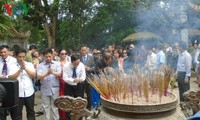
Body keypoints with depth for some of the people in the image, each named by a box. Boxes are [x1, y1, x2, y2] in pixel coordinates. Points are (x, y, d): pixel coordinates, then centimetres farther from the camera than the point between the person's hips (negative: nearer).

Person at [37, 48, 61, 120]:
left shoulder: (57, 64, 1)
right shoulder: (40, 65, -1)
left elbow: (59, 74, -12)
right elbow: (39, 77, -12)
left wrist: (53, 72, -33)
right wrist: (47, 74, -32)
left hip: (55, 89, 0)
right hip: (45, 89, 0)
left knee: (55, 106, 10)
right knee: (46, 107, 12)